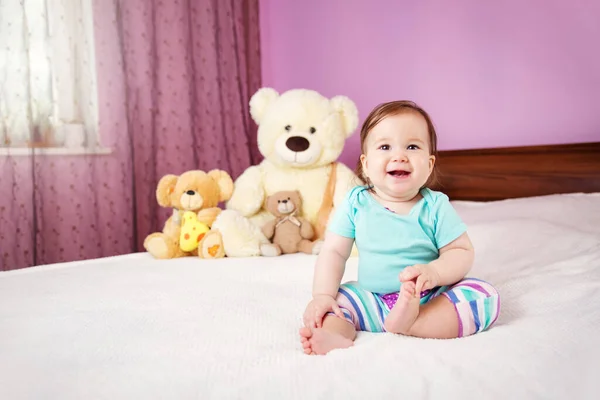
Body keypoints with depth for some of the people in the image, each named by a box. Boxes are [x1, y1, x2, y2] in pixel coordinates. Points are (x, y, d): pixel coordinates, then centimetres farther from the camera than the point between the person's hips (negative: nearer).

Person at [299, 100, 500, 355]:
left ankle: (409, 324, -36)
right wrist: (322, 295, -17)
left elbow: (462, 252, -5)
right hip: (371, 301, 1)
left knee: (486, 296, -22)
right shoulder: (355, 203, -4)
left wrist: (433, 272, -25)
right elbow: (334, 252, -3)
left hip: (430, 299, -1)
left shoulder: (436, 206, -6)